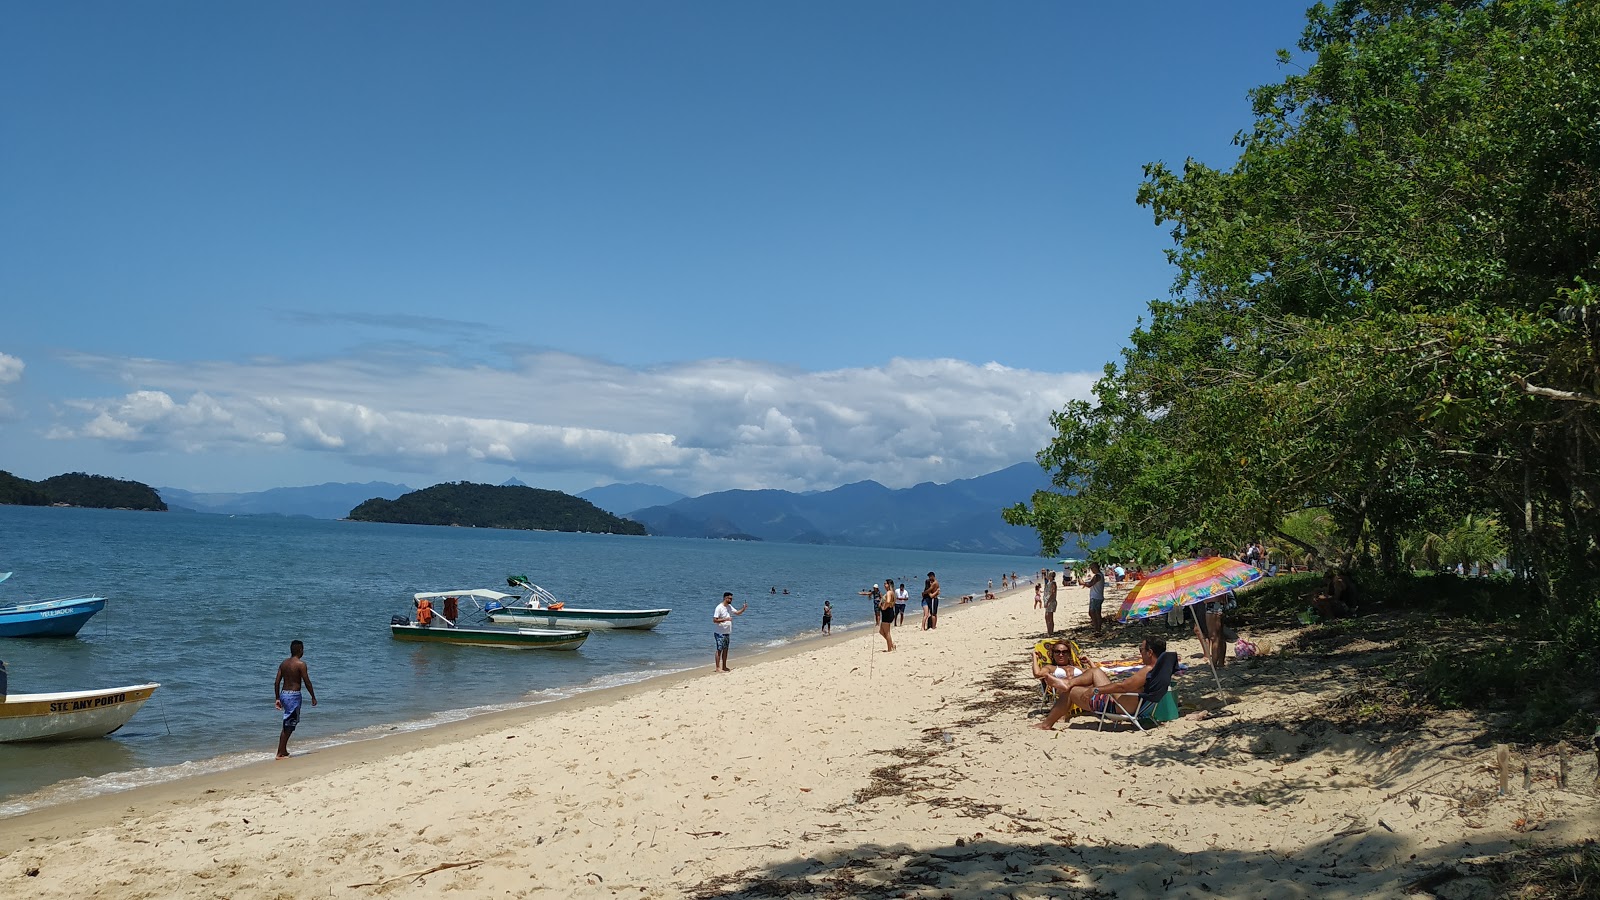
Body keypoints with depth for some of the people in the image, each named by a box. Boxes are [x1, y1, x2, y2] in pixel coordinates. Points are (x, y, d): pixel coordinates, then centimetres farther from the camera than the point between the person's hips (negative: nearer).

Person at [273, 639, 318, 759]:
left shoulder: (283, 663, 9)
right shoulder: (300, 664, -11)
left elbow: (277, 682, 9)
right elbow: (307, 682, -11)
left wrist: (277, 698, 14)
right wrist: (313, 697, -1)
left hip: (283, 694, 7)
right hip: (294, 695, -7)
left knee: (288, 724, 19)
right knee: (288, 726, -3)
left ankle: (283, 750, 21)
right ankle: (280, 753, -3)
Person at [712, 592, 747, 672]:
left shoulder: (729, 607, 10)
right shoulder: (719, 608, -15)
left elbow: (738, 612, 15)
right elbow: (714, 620, -20)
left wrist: (744, 608, -2)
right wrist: (725, 619, -25)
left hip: (727, 633, 8)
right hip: (720, 633, -8)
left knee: (725, 650, 13)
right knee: (719, 650, -4)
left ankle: (724, 667, 20)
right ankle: (718, 668, 1)